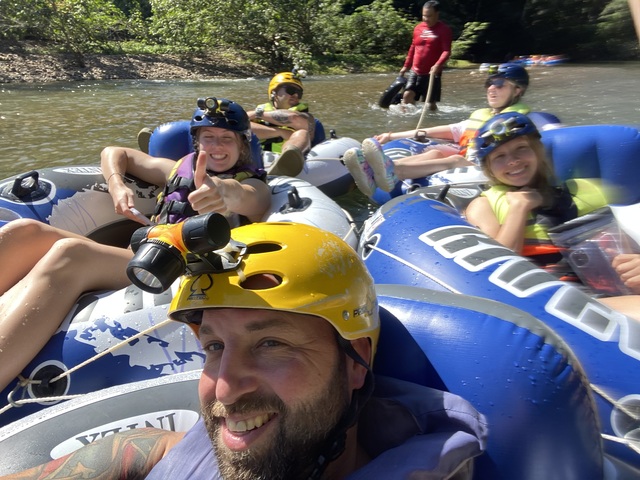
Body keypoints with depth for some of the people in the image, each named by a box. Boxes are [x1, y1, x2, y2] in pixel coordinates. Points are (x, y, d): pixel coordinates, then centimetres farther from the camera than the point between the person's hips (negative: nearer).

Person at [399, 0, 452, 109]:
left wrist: (437, 65, -33)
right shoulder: (418, 28, 10)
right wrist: (406, 66, 20)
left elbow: (446, 51, -16)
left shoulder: (444, 29, -6)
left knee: (430, 104, -2)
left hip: (432, 73, -4)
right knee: (407, 95, -8)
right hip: (415, 71, 5)